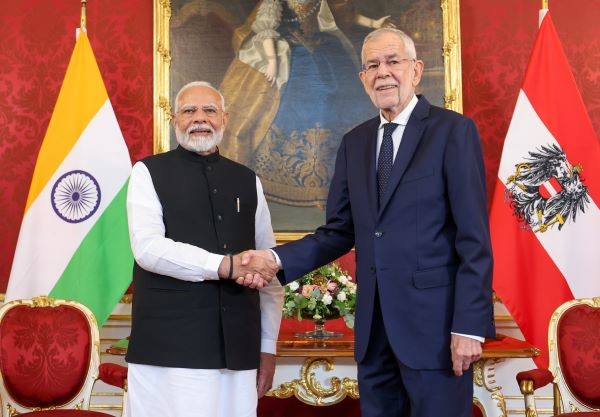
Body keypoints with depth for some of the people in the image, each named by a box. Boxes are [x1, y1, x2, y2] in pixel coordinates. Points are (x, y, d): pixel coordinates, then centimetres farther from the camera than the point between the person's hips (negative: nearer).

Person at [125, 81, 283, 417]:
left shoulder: (248, 181, 13)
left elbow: (268, 267, 14)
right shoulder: (150, 172, 3)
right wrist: (226, 266, -19)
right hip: (169, 347, -3)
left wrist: (268, 346, 11)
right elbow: (148, 247, -11)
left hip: (237, 348, 3)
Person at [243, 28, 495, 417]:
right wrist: (277, 259, -5)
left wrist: (469, 326, -15)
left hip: (434, 320, -5)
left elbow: (474, 238, -10)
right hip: (374, 324, 5)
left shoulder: (453, 130, -5)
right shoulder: (355, 142, 12)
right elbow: (340, 231, 10)